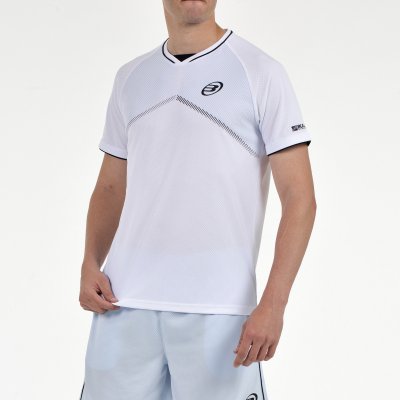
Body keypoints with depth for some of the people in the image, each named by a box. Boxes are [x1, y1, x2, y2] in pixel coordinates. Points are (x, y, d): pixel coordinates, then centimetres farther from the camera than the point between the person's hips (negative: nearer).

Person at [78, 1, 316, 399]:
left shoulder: (260, 72, -1)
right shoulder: (130, 77, 14)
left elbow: (299, 198, -5)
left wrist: (272, 304, -15)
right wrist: (90, 266, 1)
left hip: (217, 309, -4)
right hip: (124, 303, 4)